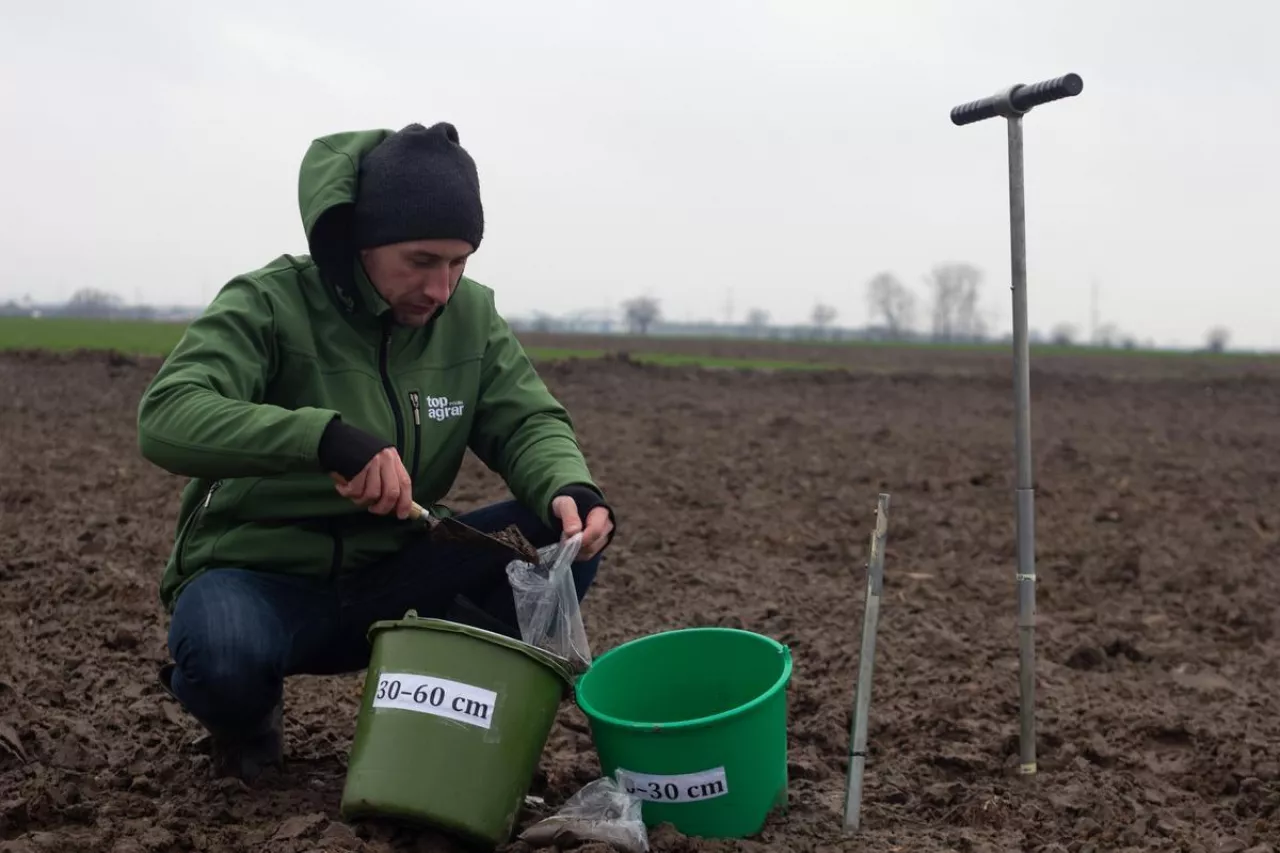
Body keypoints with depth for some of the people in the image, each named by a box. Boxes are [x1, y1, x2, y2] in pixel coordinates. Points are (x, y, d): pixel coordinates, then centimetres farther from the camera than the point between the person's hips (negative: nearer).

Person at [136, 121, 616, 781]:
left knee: (568, 534, -15)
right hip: (256, 576, -4)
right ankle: (245, 719, -1)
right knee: (223, 653, -39)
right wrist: (327, 436, -46)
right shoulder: (269, 304, -16)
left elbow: (528, 422, -4)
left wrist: (570, 489, -29)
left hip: (392, 580, 4)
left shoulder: (470, 314, 0)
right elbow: (165, 419, -30)